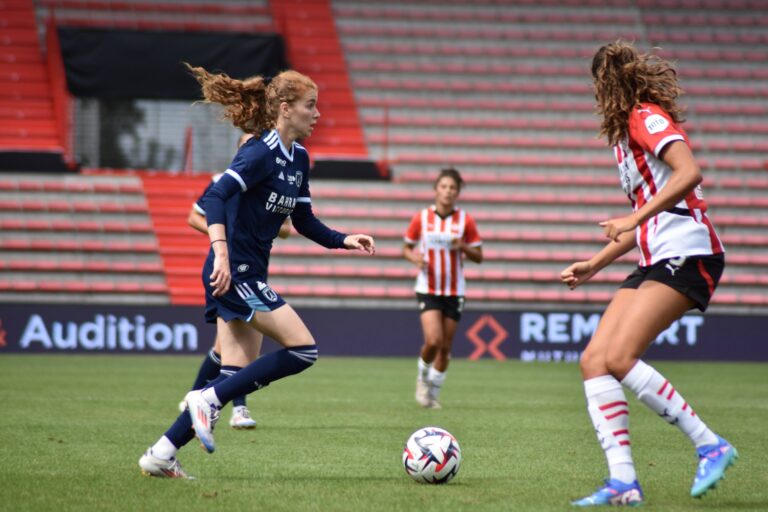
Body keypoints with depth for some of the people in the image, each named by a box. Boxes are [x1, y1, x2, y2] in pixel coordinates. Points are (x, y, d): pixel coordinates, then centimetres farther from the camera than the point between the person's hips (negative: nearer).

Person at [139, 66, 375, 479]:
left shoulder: (298, 159, 13)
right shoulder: (261, 153, -16)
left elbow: (304, 221, 21)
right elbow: (216, 197, -27)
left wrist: (343, 240, 7)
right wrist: (221, 252, -39)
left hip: (249, 275, 9)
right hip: (233, 273, -9)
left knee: (234, 375, 5)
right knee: (303, 349, -13)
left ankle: (160, 455, 7)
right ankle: (209, 399, -7)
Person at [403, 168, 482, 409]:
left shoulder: (465, 220, -1)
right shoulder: (421, 218, -2)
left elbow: (478, 256, 3)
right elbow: (407, 247, 10)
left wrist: (463, 247, -17)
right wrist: (415, 257, -12)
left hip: (454, 291, 2)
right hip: (428, 289, -2)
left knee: (445, 346, 5)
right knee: (433, 340, -18)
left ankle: (433, 393, 22)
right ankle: (423, 376, 12)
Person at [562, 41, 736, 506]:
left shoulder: (648, 118, -6)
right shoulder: (627, 131, 24)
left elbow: (689, 172, -23)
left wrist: (633, 219, -24)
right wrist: (595, 265, 26)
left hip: (687, 255, -10)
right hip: (657, 260, 10)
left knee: (620, 358, -21)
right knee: (594, 359, -4)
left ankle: (710, 446, -11)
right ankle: (623, 481, -10)